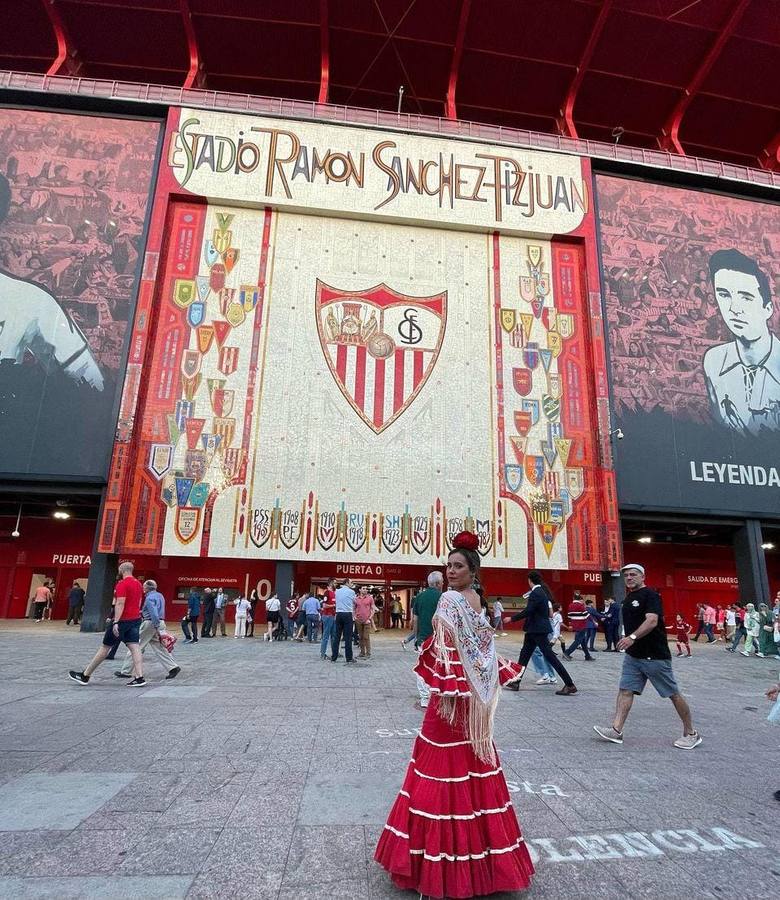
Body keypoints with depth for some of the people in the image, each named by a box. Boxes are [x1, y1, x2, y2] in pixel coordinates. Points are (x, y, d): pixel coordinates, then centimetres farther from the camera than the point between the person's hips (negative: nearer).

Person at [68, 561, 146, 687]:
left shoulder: (122, 584, -13)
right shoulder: (138, 583, 13)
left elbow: (120, 603, -21)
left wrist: (116, 622, -23)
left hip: (123, 620, -7)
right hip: (136, 619, 7)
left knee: (105, 647, 4)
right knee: (134, 647, 1)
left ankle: (85, 676, 17)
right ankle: (139, 677, -8)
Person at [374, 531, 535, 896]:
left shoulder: (449, 600, -16)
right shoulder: (480, 602, 9)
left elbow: (447, 652, -22)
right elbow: (487, 649, 13)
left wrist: (445, 693, -20)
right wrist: (484, 692, 20)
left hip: (455, 692, -8)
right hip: (477, 697, 8)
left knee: (445, 766, 2)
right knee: (473, 768, 17)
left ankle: (442, 862, 13)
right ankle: (480, 850, 30)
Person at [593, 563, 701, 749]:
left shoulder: (650, 595, -14)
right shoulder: (629, 598, 13)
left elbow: (652, 621, -27)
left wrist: (632, 637, -37)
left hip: (655, 655, -8)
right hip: (633, 655, 8)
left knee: (673, 694, 5)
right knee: (625, 690, 1)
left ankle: (691, 734, 21)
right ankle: (616, 730, 0)